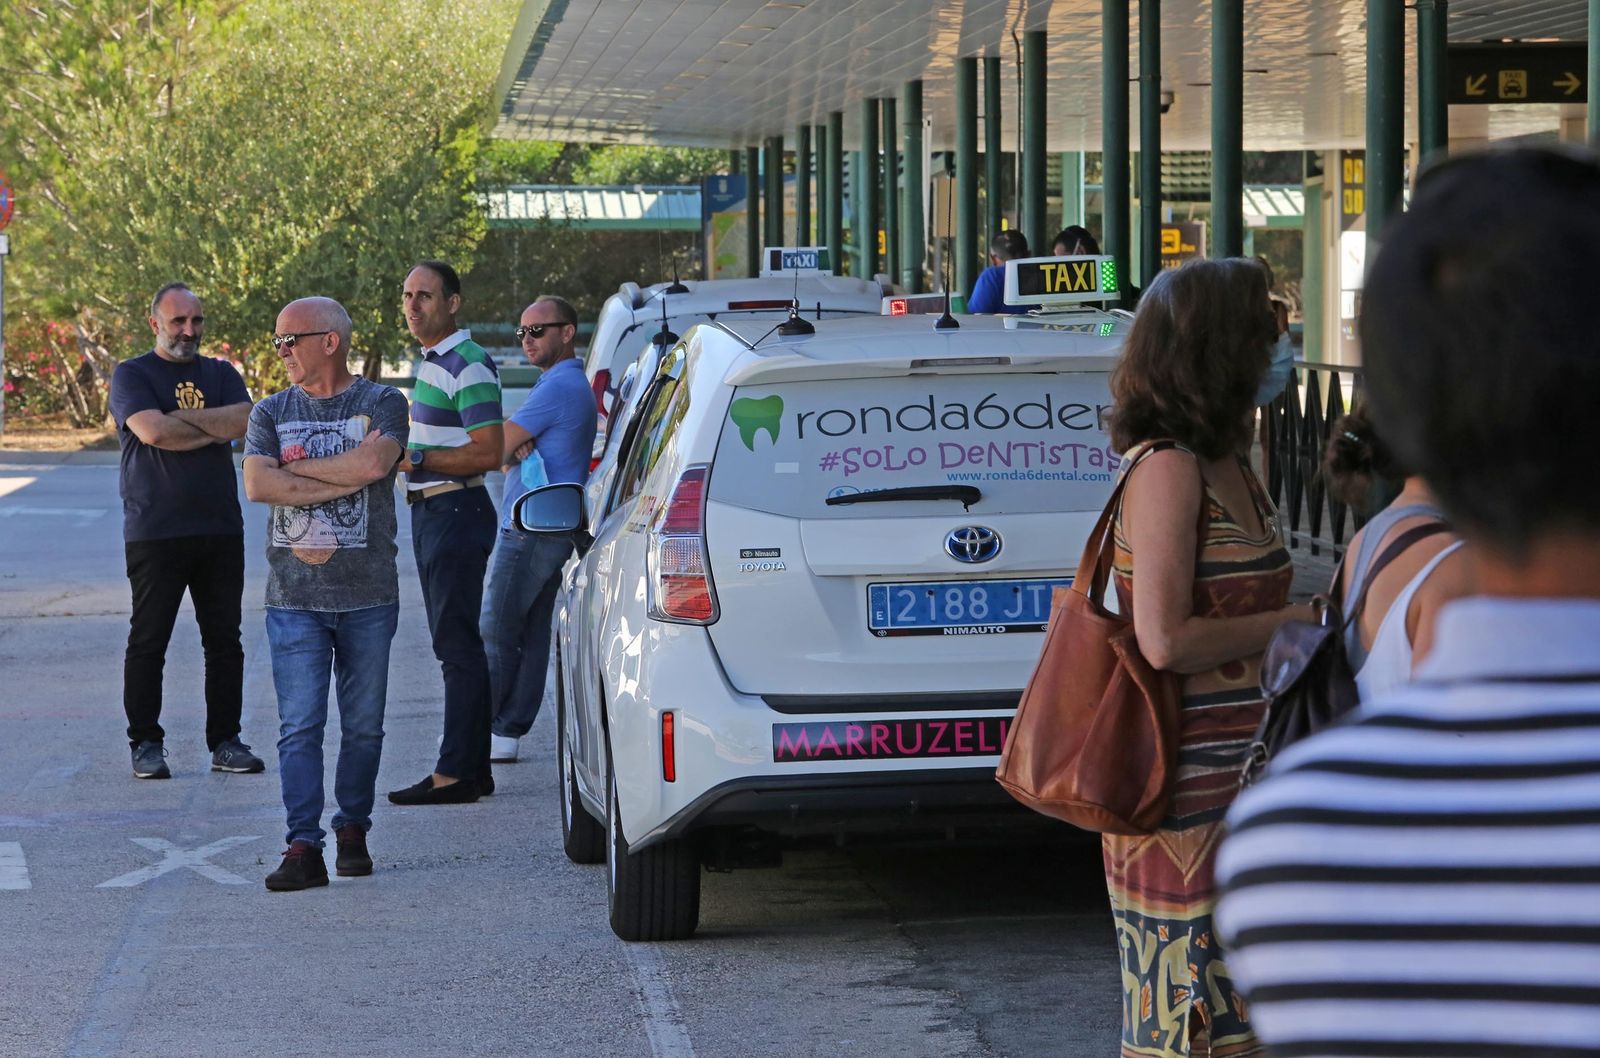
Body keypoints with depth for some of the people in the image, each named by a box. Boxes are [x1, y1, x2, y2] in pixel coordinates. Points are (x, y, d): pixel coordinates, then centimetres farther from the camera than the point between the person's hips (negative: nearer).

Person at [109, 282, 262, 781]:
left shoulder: (220, 374, 14)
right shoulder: (132, 375, 1)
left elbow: (245, 422, -5)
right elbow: (154, 431, -16)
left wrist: (182, 418, -10)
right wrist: (215, 429, -6)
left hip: (220, 529, 4)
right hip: (155, 531, -4)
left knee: (224, 641, 5)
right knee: (148, 642, -1)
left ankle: (225, 741, 12)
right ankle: (146, 744, 7)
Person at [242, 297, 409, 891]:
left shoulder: (381, 404, 2)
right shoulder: (271, 413, 9)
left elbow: (375, 463, -18)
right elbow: (257, 484, -8)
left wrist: (295, 466, -8)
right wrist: (345, 477, -11)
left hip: (368, 595, -1)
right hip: (294, 597, 1)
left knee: (363, 726, 7)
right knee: (299, 726, -7)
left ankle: (353, 830, 22)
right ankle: (303, 848, -10)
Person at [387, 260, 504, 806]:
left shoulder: (469, 366, -15)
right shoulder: (431, 362, 17)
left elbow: (488, 453, -21)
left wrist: (416, 459, -21)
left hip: (457, 511, -11)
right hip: (429, 511, 11)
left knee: (457, 644, -9)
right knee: (456, 644, 12)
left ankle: (455, 772, -9)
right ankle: (474, 767, 17)